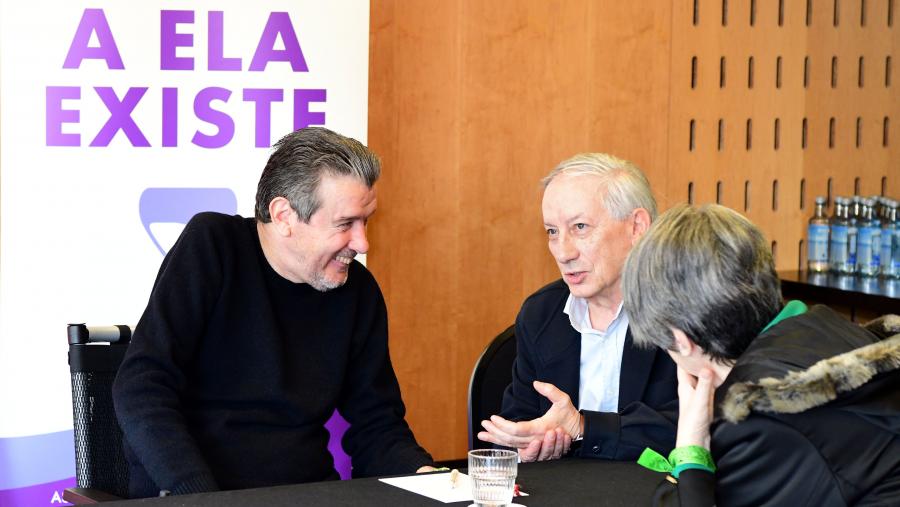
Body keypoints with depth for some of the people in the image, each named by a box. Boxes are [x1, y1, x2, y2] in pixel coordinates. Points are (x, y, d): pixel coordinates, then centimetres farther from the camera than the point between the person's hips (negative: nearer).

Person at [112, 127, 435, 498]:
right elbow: (140, 389, -13)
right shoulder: (210, 247, -7)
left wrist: (422, 474, -9)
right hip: (184, 495, -3)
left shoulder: (358, 290, 6)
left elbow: (376, 425, 11)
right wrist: (201, 496, -23)